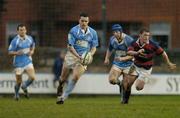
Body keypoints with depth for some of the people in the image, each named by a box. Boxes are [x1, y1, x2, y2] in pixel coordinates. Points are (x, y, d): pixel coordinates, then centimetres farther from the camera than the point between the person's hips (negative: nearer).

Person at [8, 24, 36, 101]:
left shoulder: (30, 38, 1)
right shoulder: (15, 41, -13)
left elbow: (33, 45, 21)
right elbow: (10, 52, -9)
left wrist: (32, 51, 1)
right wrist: (16, 53, -28)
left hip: (28, 62, 3)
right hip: (19, 63, -3)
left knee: (32, 77, -14)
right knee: (19, 81, 4)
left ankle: (24, 87, 18)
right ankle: (16, 93, 35)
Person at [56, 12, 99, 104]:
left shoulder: (93, 33, 0)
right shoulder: (73, 31, -11)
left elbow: (94, 47, 8)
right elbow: (70, 46, -12)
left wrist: (89, 55, -13)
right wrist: (78, 56, -23)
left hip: (83, 58, 1)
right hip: (71, 55, -1)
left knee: (75, 77, -17)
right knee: (63, 78, 7)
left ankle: (63, 97, -7)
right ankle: (60, 88, 42)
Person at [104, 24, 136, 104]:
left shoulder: (129, 40, -19)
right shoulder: (112, 39, -2)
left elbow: (132, 55, -18)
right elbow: (110, 49, 20)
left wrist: (122, 58, -30)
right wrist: (107, 58, 7)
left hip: (127, 65, -4)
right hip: (117, 64, 4)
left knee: (126, 86, -4)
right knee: (112, 79, -20)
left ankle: (125, 99, 23)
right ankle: (119, 83, 15)